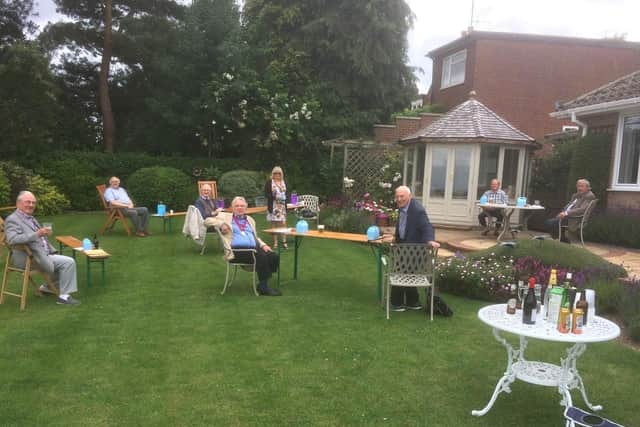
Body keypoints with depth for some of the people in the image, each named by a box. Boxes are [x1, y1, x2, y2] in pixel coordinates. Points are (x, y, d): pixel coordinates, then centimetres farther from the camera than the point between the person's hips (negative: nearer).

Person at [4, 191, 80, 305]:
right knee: (69, 262, -16)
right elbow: (12, 239, -31)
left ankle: (49, 286, 25)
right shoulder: (12, 219, -13)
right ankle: (64, 296, -10)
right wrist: (37, 234, -36)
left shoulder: (30, 218, 16)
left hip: (42, 254, 10)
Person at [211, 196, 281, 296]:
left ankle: (263, 283, -7)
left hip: (254, 248, 6)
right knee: (262, 257, -30)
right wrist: (221, 224, -9)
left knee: (274, 257, -19)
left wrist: (263, 245, 10)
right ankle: (263, 288, -18)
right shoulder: (225, 216, 15)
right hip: (237, 250, -6)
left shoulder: (250, 219, 29)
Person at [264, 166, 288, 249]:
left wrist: (284, 198, 1)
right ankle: (275, 242, 7)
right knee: (274, 224, 0)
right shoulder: (269, 182, 1)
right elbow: (266, 194, -4)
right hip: (273, 206, -3)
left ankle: (284, 241, -1)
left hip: (282, 206, 3)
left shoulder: (283, 182, 15)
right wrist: (274, 197, -17)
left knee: (283, 223, -5)